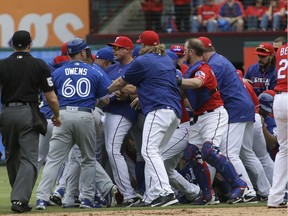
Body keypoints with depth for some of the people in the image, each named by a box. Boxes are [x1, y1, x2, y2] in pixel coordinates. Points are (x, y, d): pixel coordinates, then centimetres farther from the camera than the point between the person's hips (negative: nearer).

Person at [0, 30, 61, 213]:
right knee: (29, 158, -4)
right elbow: (51, 98, -3)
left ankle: (19, 196, 27)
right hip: (29, 114, -2)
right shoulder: (40, 65, -1)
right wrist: (57, 116, 14)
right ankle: (20, 198, -19)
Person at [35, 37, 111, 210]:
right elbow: (105, 100, 11)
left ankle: (42, 198, -14)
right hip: (85, 116, 0)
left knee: (54, 159, -3)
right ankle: (86, 198, 12)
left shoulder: (58, 73, 9)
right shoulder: (95, 73, 8)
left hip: (63, 115, 0)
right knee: (88, 160, 16)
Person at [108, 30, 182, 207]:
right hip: (175, 111, 9)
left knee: (149, 151, -17)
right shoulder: (168, 60, 23)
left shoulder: (142, 61, 0)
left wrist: (105, 92, 28)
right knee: (152, 152, 13)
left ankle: (166, 193, -32)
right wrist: (139, 94, 40)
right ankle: (151, 197, 8)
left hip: (159, 109, -9)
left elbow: (121, 83, 11)